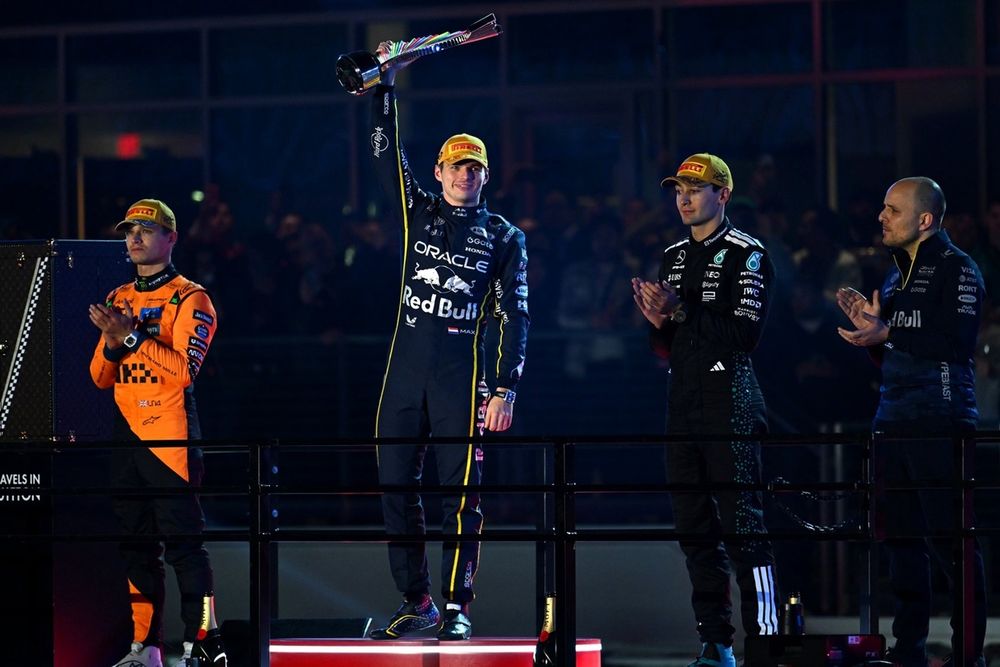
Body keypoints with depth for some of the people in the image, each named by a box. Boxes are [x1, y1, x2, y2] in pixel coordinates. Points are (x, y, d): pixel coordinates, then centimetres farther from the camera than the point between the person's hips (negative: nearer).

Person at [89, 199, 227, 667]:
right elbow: (101, 377, 14)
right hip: (126, 432, 7)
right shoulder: (118, 300, 17)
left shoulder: (189, 298, -3)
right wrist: (113, 344, -6)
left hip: (170, 433, -7)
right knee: (134, 540, 8)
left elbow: (184, 369, -15)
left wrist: (134, 335, -21)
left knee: (181, 540, -10)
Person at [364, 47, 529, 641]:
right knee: (397, 489, 3)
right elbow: (387, 153, 4)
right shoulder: (417, 214, 12)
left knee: (461, 493, -5)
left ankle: (457, 608, 0)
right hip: (406, 369, 3)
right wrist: (385, 86, -5)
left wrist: (507, 388, -8)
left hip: (463, 376, -3)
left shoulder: (503, 237, 5)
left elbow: (515, 317, 1)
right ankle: (416, 602, 13)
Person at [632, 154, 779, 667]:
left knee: (742, 524, -12)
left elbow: (745, 332, -14)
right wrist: (659, 323, -2)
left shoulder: (747, 254, -4)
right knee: (694, 528, 7)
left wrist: (681, 310, -17)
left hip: (730, 404, -7)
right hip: (683, 407, 7)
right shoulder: (673, 258, 19)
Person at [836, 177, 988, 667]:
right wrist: (869, 324, 6)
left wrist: (887, 333, -17)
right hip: (894, 421, 8)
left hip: (940, 423, -8)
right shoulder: (896, 274, 19)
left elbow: (958, 344, -18)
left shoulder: (957, 269, -5)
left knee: (949, 536, -8)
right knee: (901, 536, 9)